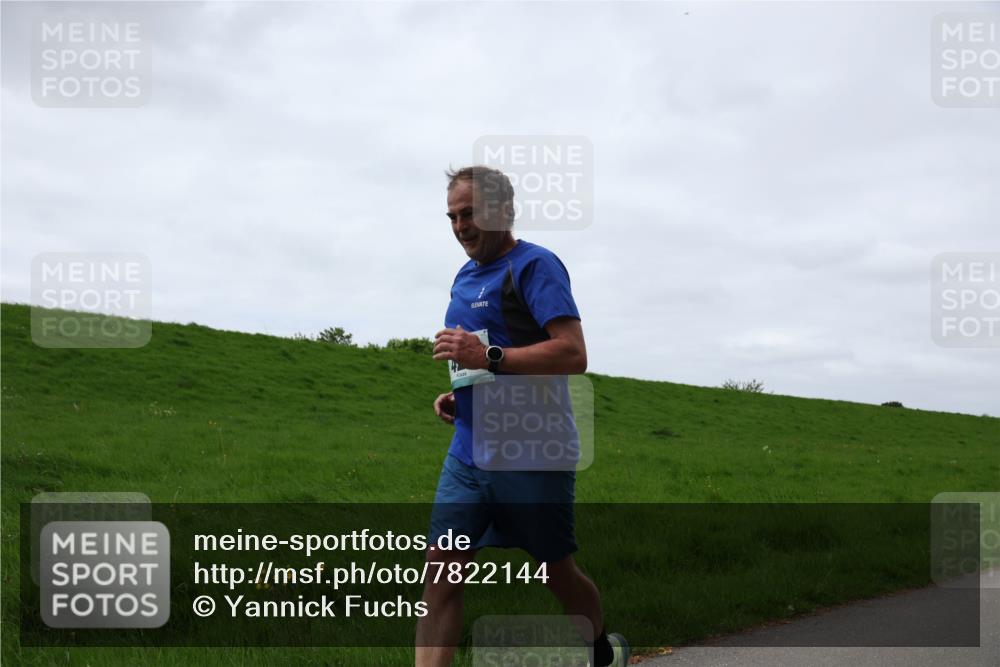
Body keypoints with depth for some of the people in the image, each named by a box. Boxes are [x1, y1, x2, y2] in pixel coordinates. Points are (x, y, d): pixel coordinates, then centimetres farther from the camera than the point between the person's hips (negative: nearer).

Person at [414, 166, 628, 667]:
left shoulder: (534, 265, -9)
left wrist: (488, 357, -26)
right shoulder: (465, 276, 16)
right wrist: (456, 396, 9)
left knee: (557, 573, 10)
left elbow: (572, 355, -20)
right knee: (441, 572, -5)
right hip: (467, 453, 7)